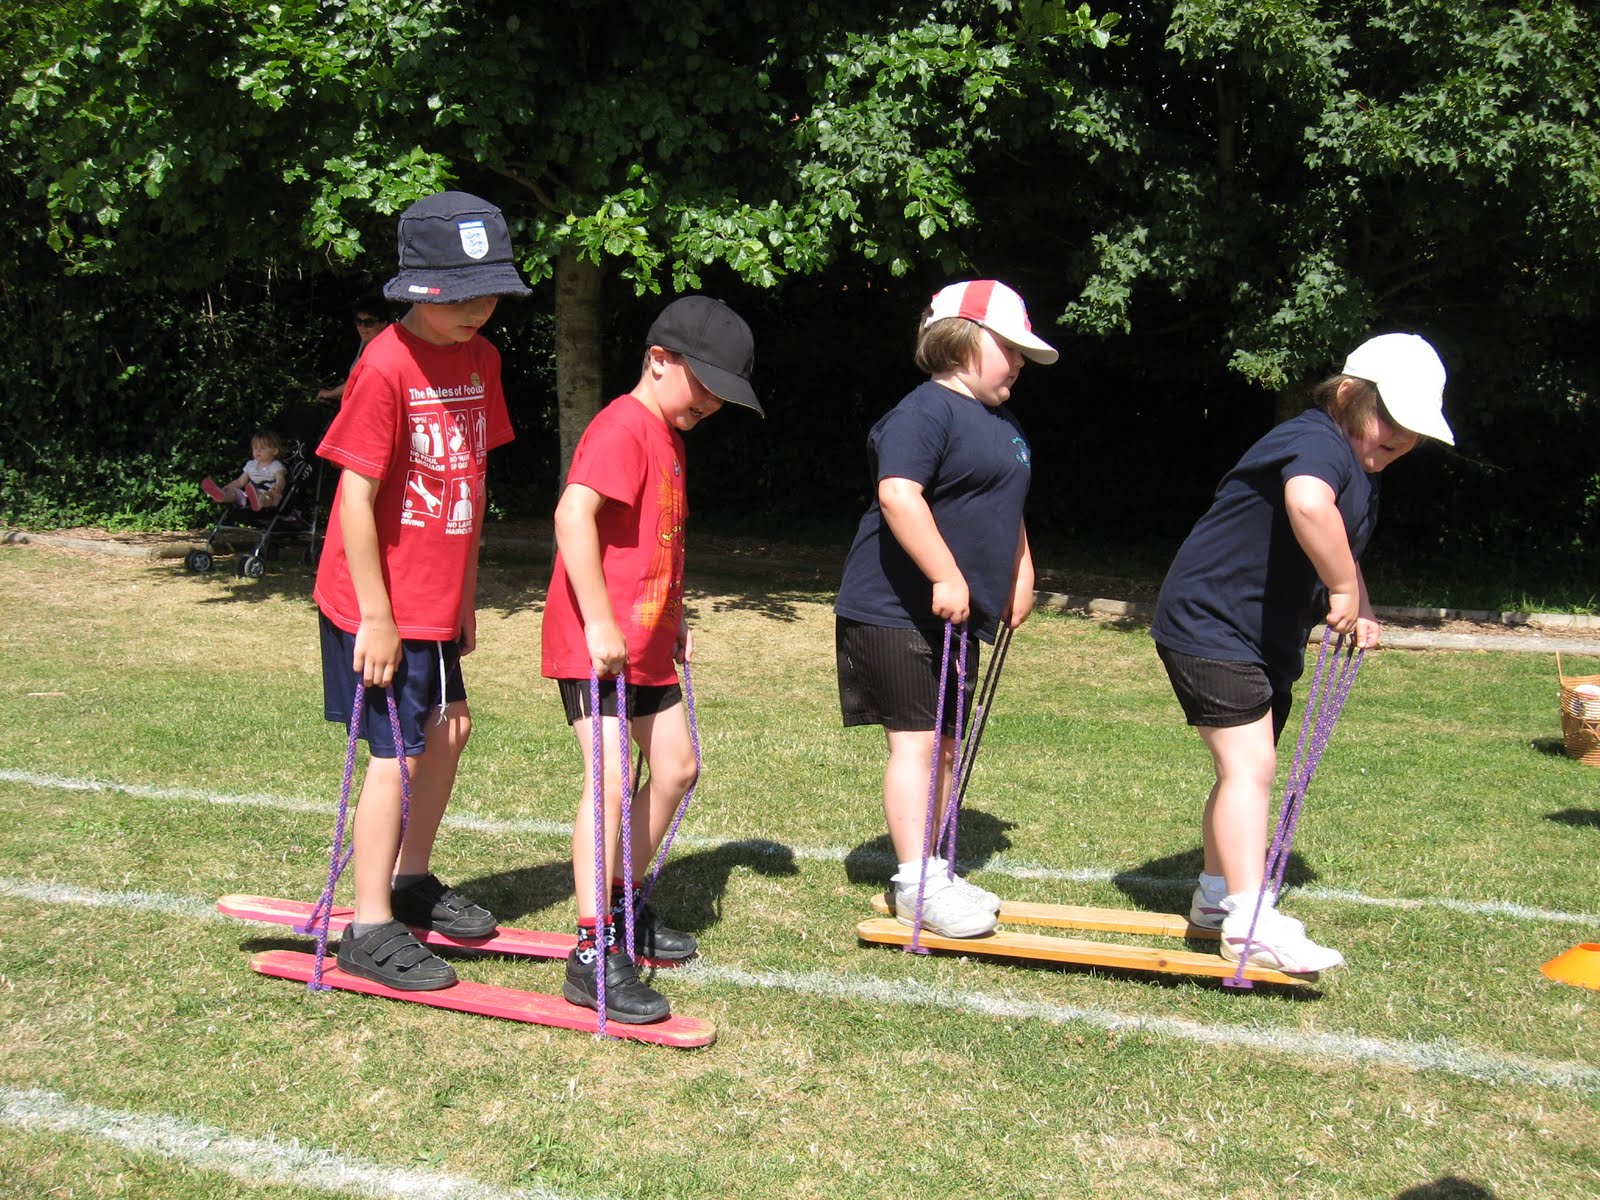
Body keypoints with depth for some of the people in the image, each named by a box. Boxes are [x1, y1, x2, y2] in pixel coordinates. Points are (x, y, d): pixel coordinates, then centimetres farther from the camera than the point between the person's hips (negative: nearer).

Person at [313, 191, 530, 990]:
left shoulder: (480, 359, 5)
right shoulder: (385, 368, -20)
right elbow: (356, 498, -19)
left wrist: (466, 591, 14)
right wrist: (376, 616, -18)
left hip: (437, 602, 8)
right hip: (383, 607, -8)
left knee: (448, 731, 17)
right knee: (397, 752, -3)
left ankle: (411, 881, 35)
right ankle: (370, 931, 9)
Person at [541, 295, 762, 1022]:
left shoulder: (669, 436, 16)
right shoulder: (622, 427, -16)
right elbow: (573, 513, -29)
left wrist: (674, 620, 20)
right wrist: (600, 622, -30)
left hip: (645, 643, 10)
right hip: (594, 643, -10)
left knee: (675, 767, 16)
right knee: (610, 778, -16)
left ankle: (621, 904, 32)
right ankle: (593, 955, -13)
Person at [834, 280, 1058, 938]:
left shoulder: (1003, 424, 18)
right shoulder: (925, 412, -15)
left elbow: (1007, 510, 30)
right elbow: (899, 496, -30)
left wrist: (1020, 572, 20)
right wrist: (946, 576, -31)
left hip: (957, 614, 10)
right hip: (897, 609, -10)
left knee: (946, 742, 14)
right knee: (915, 739, -8)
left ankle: (933, 872, 24)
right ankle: (916, 881, -2)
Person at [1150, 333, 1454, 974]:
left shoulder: (1362, 475, 14)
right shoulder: (1317, 441, -20)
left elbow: (1342, 551, 26)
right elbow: (1308, 503, -44)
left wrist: (1359, 610, 7)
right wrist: (1344, 588, -34)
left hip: (1268, 640, 11)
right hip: (1208, 623, -11)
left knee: (1247, 767, 18)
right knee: (1249, 762, -18)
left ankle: (1217, 896, 33)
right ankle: (1249, 920, -20)